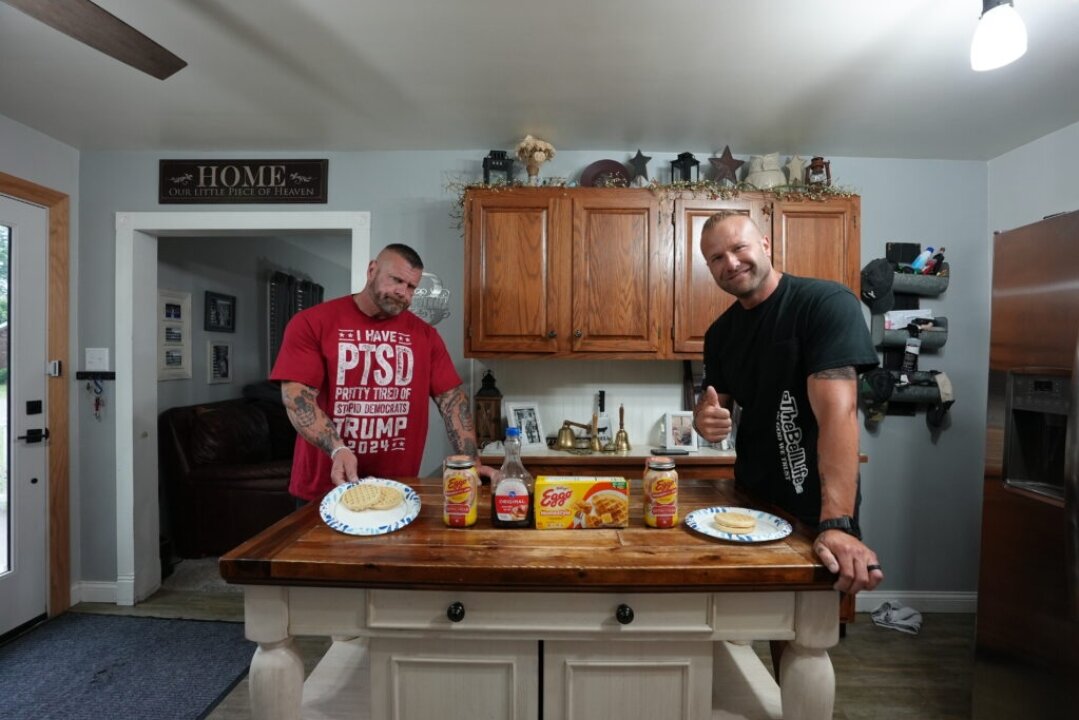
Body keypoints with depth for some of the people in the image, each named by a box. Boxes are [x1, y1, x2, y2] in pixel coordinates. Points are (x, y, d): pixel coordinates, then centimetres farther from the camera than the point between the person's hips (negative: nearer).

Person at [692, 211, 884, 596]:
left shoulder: (827, 303, -18)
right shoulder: (720, 332, 2)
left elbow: (837, 411, -28)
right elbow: (712, 404, 7)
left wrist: (837, 525, -34)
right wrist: (705, 418, -18)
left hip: (814, 513, -6)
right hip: (750, 500, 6)